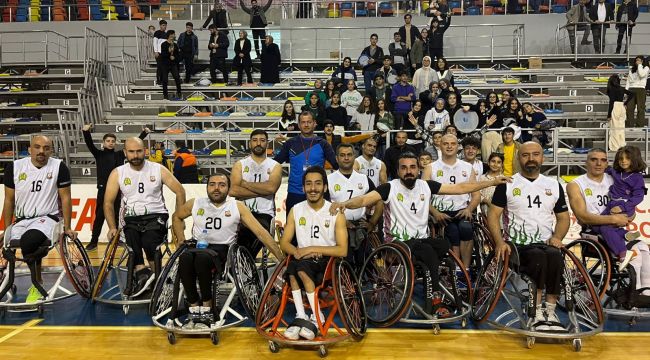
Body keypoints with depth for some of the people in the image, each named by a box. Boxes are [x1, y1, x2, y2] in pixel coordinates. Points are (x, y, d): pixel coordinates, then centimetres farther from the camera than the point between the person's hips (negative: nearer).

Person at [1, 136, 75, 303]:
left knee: (28, 241, -34)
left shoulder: (59, 167, -5)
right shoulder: (14, 167, 2)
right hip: (21, 220, 4)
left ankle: (37, 285, -11)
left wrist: (67, 227, -3)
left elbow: (65, 198, -1)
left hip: (48, 217, -4)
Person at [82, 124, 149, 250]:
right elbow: (90, 144, -10)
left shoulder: (120, 155, 10)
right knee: (99, 216, -1)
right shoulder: (99, 154, 5)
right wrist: (86, 132, -28)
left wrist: (144, 133, 1)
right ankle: (93, 241, 5)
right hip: (103, 189, -2)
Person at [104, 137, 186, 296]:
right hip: (132, 218, 2)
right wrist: (112, 227, -3)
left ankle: (156, 277, -12)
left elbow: (180, 191, 4)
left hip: (156, 216, -2)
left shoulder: (158, 170, 0)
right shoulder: (117, 173, 3)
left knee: (149, 242, -29)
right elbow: (108, 202, 5)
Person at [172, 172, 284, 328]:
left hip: (221, 248, -2)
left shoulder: (237, 207, 2)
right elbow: (176, 216, 28)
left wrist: (281, 258, -6)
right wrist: (181, 239, 14)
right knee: (185, 258, -35)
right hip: (197, 245, 2)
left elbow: (261, 232, -1)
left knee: (202, 258, -38)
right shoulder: (195, 204, 8)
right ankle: (194, 310, -22)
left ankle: (207, 308, -20)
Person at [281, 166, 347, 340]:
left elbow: (342, 250, -11)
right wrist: (296, 252, -18)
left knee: (300, 267, -32)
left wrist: (312, 249, -19)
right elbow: (284, 242, 4)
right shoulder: (296, 210, 6)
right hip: (303, 261, 3)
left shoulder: (336, 213, -4)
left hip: (327, 263, -3)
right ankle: (301, 317, -27)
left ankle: (317, 318, -20)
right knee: (293, 267, -31)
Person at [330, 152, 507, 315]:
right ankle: (434, 299, -13)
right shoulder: (390, 187, -8)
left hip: (422, 239, 5)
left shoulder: (426, 186, 4)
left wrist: (492, 182, 4)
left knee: (444, 245, -25)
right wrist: (345, 203, -44)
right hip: (398, 243, -5)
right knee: (429, 252, -31)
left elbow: (460, 188, 6)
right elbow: (364, 199, -22)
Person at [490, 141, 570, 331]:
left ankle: (550, 311, -24)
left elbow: (563, 217, 20)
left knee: (555, 256, -32)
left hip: (546, 243, 3)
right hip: (517, 245, -2)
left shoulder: (554, 185, 17)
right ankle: (538, 312, -25)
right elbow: (493, 215, 1)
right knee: (538, 256, -34)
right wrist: (499, 241, -14)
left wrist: (556, 237, -1)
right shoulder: (507, 184, 7)